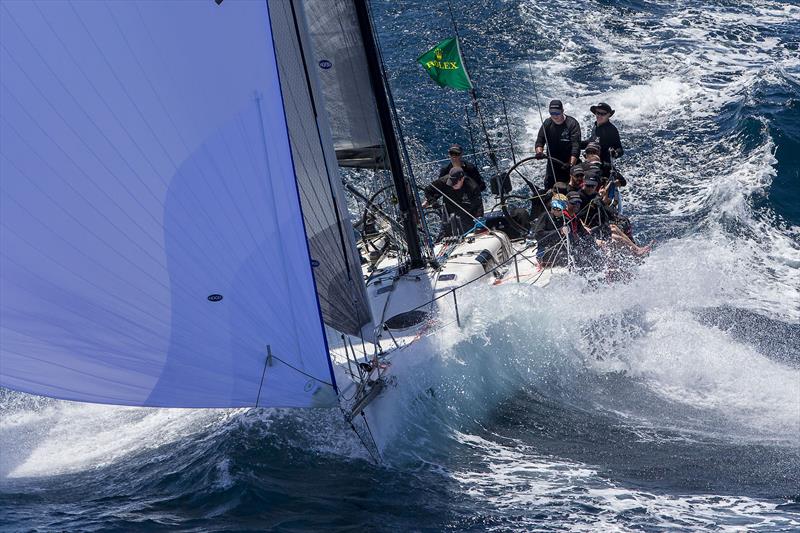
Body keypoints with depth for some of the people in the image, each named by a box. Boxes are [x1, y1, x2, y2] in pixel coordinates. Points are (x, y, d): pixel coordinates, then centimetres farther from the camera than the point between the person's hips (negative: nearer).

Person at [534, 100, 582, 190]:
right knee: (548, 186, 5)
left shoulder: (572, 124, -12)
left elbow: (576, 146, -21)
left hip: (567, 165, -4)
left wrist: (571, 164, -34)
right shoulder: (547, 123, 3)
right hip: (552, 164, 4)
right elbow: (540, 141, 0)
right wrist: (539, 152, -24)